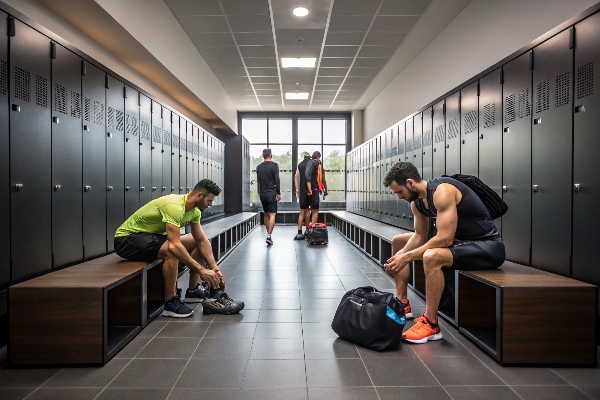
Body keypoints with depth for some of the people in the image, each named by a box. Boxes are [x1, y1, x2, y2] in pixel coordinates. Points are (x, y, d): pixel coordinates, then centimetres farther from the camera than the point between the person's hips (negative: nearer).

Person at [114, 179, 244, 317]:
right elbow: (174, 246, -41)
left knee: (197, 242, 5)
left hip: (151, 235, 10)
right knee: (171, 251, -37)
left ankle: (193, 290, 11)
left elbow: (202, 240, 0)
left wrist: (215, 268, -8)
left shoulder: (194, 211, -3)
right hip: (126, 238, -9)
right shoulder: (175, 207, -32)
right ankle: (171, 303, -20)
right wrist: (201, 270, -36)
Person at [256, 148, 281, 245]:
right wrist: (278, 193, -5)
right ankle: (269, 235, -18)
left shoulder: (259, 167, 9)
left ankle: (269, 234, 20)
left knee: (266, 215, 16)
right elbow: (277, 180, -9)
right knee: (272, 215, -7)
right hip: (271, 193, -5)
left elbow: (258, 180, 15)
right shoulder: (274, 165, -6)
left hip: (262, 193, 5)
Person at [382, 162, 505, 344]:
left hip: (488, 246, -10)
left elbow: (445, 238, -31)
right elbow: (420, 235, 7)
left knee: (431, 257, -39)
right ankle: (402, 303, 17)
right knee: (398, 241, 11)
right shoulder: (417, 200, 1)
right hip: (460, 240, 10)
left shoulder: (442, 191, -26)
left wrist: (407, 257, -26)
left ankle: (431, 324, -19)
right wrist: (400, 256, -10)